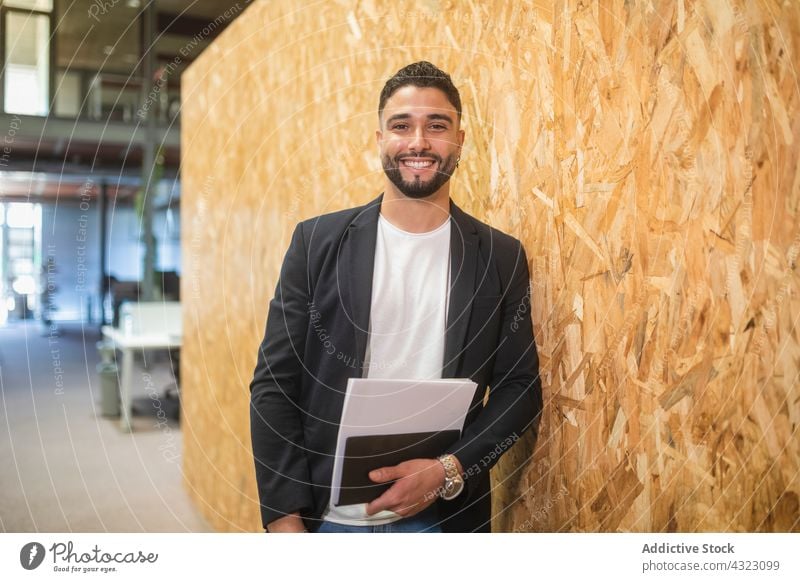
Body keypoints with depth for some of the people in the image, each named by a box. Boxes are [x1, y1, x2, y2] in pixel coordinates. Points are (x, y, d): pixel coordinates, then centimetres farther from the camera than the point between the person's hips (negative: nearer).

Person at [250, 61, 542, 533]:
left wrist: (450, 471, -14)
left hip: (444, 517, 1)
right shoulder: (317, 241, -3)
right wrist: (284, 519, -8)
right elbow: (273, 383, -3)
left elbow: (521, 389, 1)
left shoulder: (501, 258, -1)